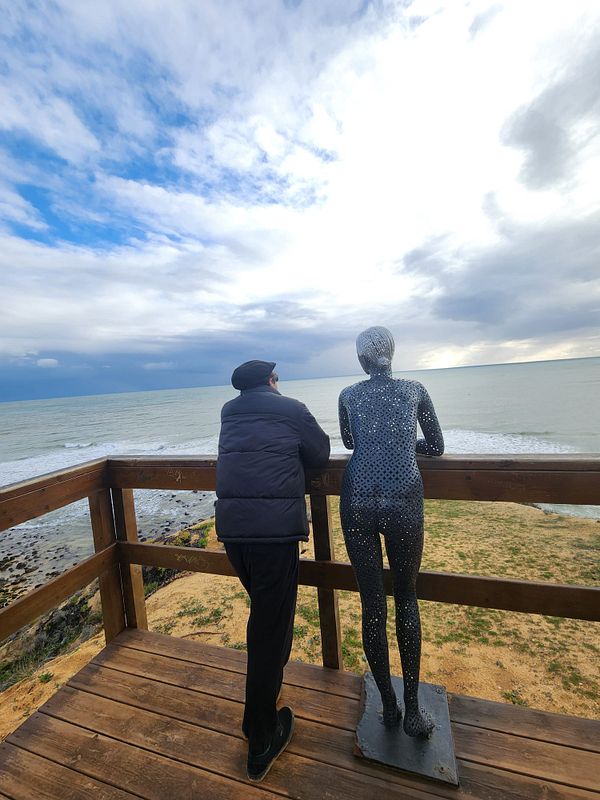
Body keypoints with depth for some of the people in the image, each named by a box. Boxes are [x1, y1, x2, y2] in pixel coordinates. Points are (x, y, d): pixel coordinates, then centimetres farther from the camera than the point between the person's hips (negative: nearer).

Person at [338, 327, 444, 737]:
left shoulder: (348, 395, 7)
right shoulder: (415, 389, 6)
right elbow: (437, 448, 14)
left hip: (358, 502, 0)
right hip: (404, 502, 0)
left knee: (372, 603, 14)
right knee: (406, 599, 21)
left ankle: (389, 706, 32)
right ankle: (412, 710, 30)